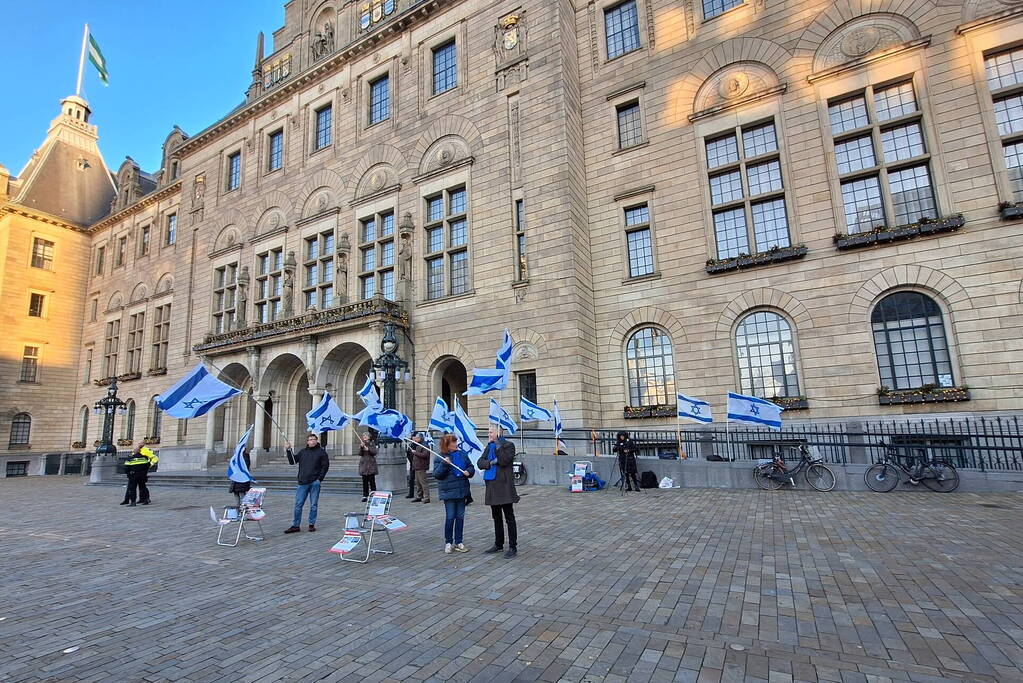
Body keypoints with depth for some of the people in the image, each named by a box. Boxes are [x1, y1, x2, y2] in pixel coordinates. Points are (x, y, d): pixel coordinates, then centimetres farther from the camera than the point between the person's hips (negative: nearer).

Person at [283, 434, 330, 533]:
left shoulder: (321, 452, 3)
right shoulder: (302, 452, 13)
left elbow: (325, 466, 0)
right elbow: (292, 461, 11)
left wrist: (320, 478, -8)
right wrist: (288, 450, 0)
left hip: (315, 483, -2)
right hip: (302, 482, 3)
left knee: (313, 505, 5)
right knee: (298, 505, 3)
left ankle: (312, 524, 14)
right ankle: (295, 525, 10)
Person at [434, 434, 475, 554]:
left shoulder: (462, 455, 6)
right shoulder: (440, 458, -6)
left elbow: (471, 467, 13)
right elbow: (436, 475, -12)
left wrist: (469, 471, -9)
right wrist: (444, 464, -25)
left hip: (462, 491, 5)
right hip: (448, 492, -4)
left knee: (460, 517, 9)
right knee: (450, 517, -3)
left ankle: (458, 543, 21)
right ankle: (448, 543, 14)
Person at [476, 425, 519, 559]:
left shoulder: (508, 445, -7)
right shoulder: (489, 446, 13)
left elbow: (504, 460, -21)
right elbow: (479, 462, 5)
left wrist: (498, 444, -20)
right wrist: (491, 463, -13)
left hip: (504, 487, -7)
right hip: (492, 487, 7)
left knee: (509, 518, 0)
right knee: (497, 518, 18)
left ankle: (513, 547, 7)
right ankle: (498, 544, 30)